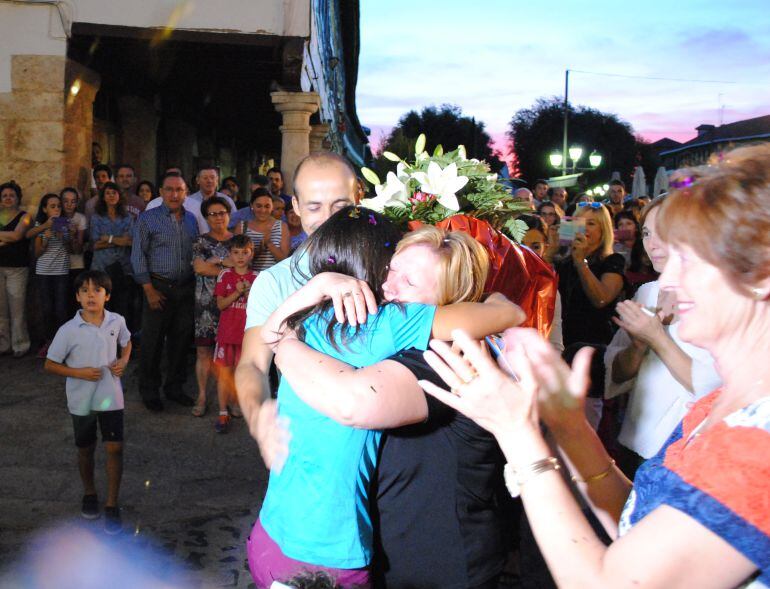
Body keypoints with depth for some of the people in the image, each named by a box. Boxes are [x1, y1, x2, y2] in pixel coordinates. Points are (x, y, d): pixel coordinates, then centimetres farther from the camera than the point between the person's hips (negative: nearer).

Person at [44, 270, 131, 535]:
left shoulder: (117, 321, -8)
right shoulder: (69, 330, -16)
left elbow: (126, 342, 14)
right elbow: (50, 364, -7)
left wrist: (124, 361, -5)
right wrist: (79, 372, -20)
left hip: (111, 397, 1)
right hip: (81, 400, -1)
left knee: (115, 449, -2)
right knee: (86, 449, 16)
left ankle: (111, 505, 11)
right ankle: (89, 494, 40)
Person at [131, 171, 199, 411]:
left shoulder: (191, 220, 11)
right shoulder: (148, 218, -3)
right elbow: (138, 255, -6)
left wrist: (196, 284, 8)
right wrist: (149, 290, -10)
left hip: (186, 289, 4)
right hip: (159, 287, -4)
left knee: (181, 339, 10)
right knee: (152, 341, 2)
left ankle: (174, 387, 24)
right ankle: (149, 391, 15)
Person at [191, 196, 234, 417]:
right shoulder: (201, 242, 8)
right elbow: (199, 268, -7)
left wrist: (218, 261, -11)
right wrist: (228, 268, -8)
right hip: (206, 304, 0)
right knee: (203, 351, 1)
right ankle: (202, 397, 10)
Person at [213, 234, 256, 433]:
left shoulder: (256, 278, 2)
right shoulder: (225, 275, 0)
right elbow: (220, 305, -5)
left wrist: (251, 295, -15)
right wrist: (237, 292, -17)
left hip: (247, 331, 1)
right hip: (227, 331, -1)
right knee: (224, 371, 0)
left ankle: (234, 402, 28)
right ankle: (223, 413, 5)